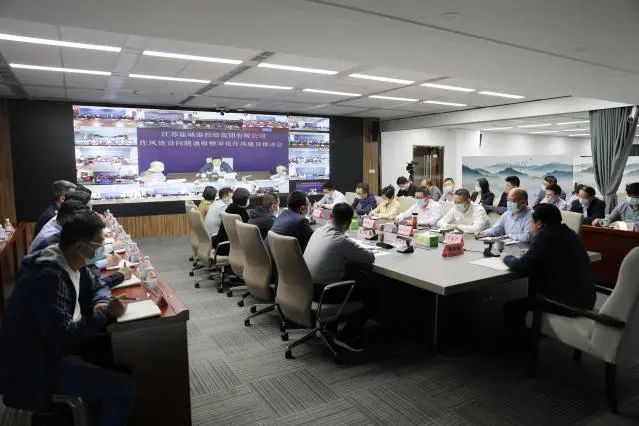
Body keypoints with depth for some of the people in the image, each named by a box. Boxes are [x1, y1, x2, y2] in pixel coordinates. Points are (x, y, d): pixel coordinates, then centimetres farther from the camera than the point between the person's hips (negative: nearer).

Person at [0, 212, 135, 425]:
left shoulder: (71, 263, 0)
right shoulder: (49, 276, -28)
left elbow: (95, 289, 14)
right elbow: (63, 337, -33)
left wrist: (103, 305, -8)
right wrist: (103, 312, -21)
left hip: (53, 345, 10)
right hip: (36, 365, -9)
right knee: (124, 388, -19)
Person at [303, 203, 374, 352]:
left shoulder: (318, 231, 3)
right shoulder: (342, 241, -20)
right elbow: (370, 257, -11)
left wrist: (352, 253, 11)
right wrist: (357, 253, 9)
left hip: (306, 287, 8)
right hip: (323, 292, -8)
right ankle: (347, 336, 10)